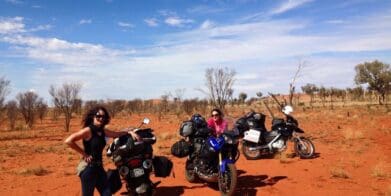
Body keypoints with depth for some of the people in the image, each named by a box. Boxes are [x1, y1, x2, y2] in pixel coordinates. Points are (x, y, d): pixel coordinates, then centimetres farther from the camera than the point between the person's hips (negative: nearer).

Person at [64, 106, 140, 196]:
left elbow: (117, 133, 22)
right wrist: (84, 154, -16)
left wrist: (130, 131, 6)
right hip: (88, 168, -8)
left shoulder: (103, 131, 9)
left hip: (99, 167, 8)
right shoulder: (88, 130, -13)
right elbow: (68, 141, -21)